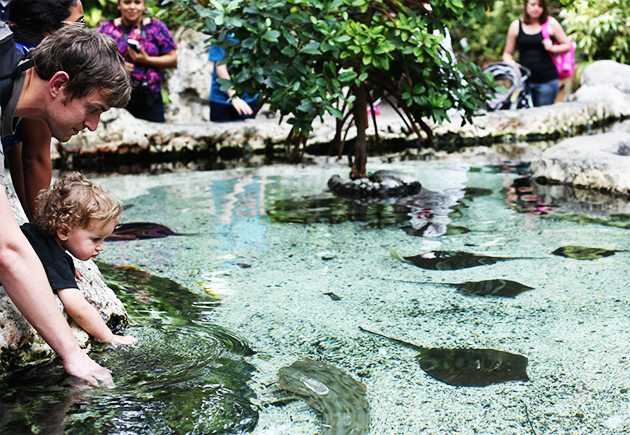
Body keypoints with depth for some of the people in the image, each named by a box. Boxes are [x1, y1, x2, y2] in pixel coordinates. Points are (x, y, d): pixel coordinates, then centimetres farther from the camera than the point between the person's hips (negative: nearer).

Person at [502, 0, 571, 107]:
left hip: (547, 81, -1)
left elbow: (567, 45, 11)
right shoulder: (516, 26, 7)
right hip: (524, 80, 1)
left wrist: (552, 48, -8)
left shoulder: (551, 23, 4)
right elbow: (507, 53, 12)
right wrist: (510, 62, -10)